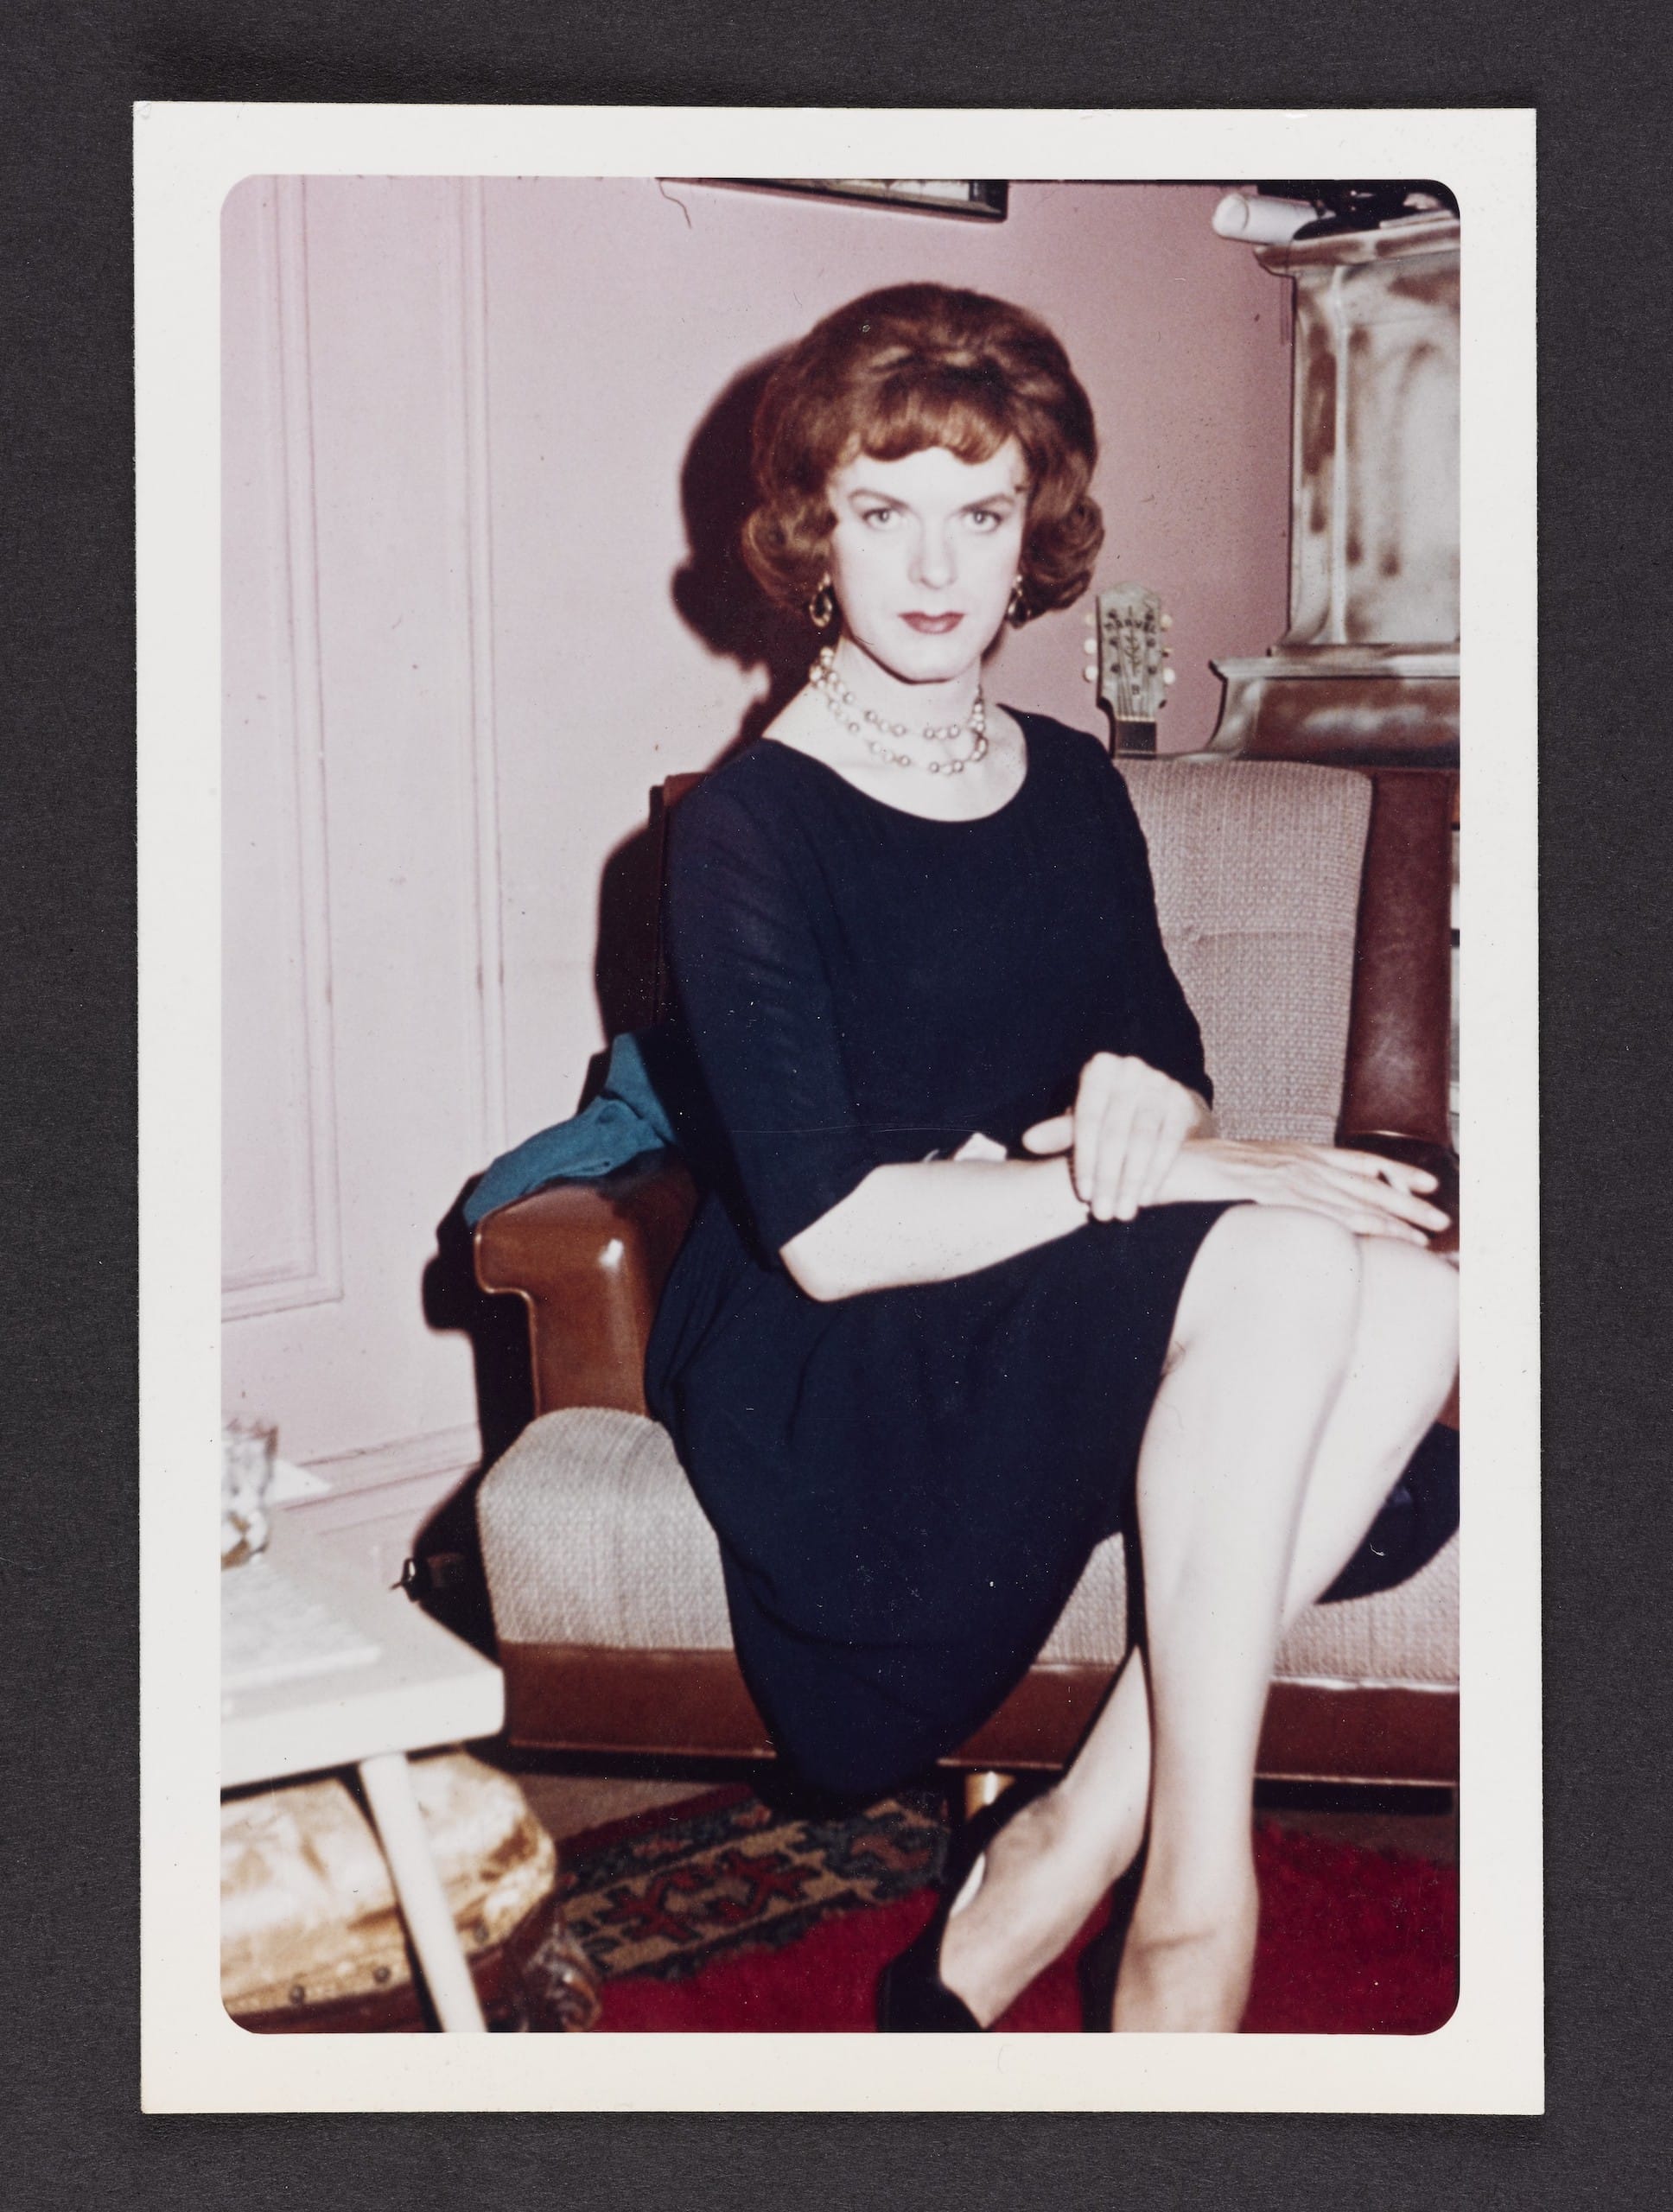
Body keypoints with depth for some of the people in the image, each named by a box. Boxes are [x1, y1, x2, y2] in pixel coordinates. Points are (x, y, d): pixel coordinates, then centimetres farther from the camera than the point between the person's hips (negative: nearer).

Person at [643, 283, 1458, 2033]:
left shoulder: (1075, 789, 10)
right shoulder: (747, 826, -9)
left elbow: (1174, 1087, 13)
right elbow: (833, 1235, -18)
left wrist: (1150, 1103, -12)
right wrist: (1202, 1176, -19)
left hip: (1069, 1341, 6)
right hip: (830, 1385, -6)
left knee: (1412, 1284, -23)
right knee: (1282, 1261, -29)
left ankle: (1073, 1853, -19)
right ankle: (1195, 1906, -21)